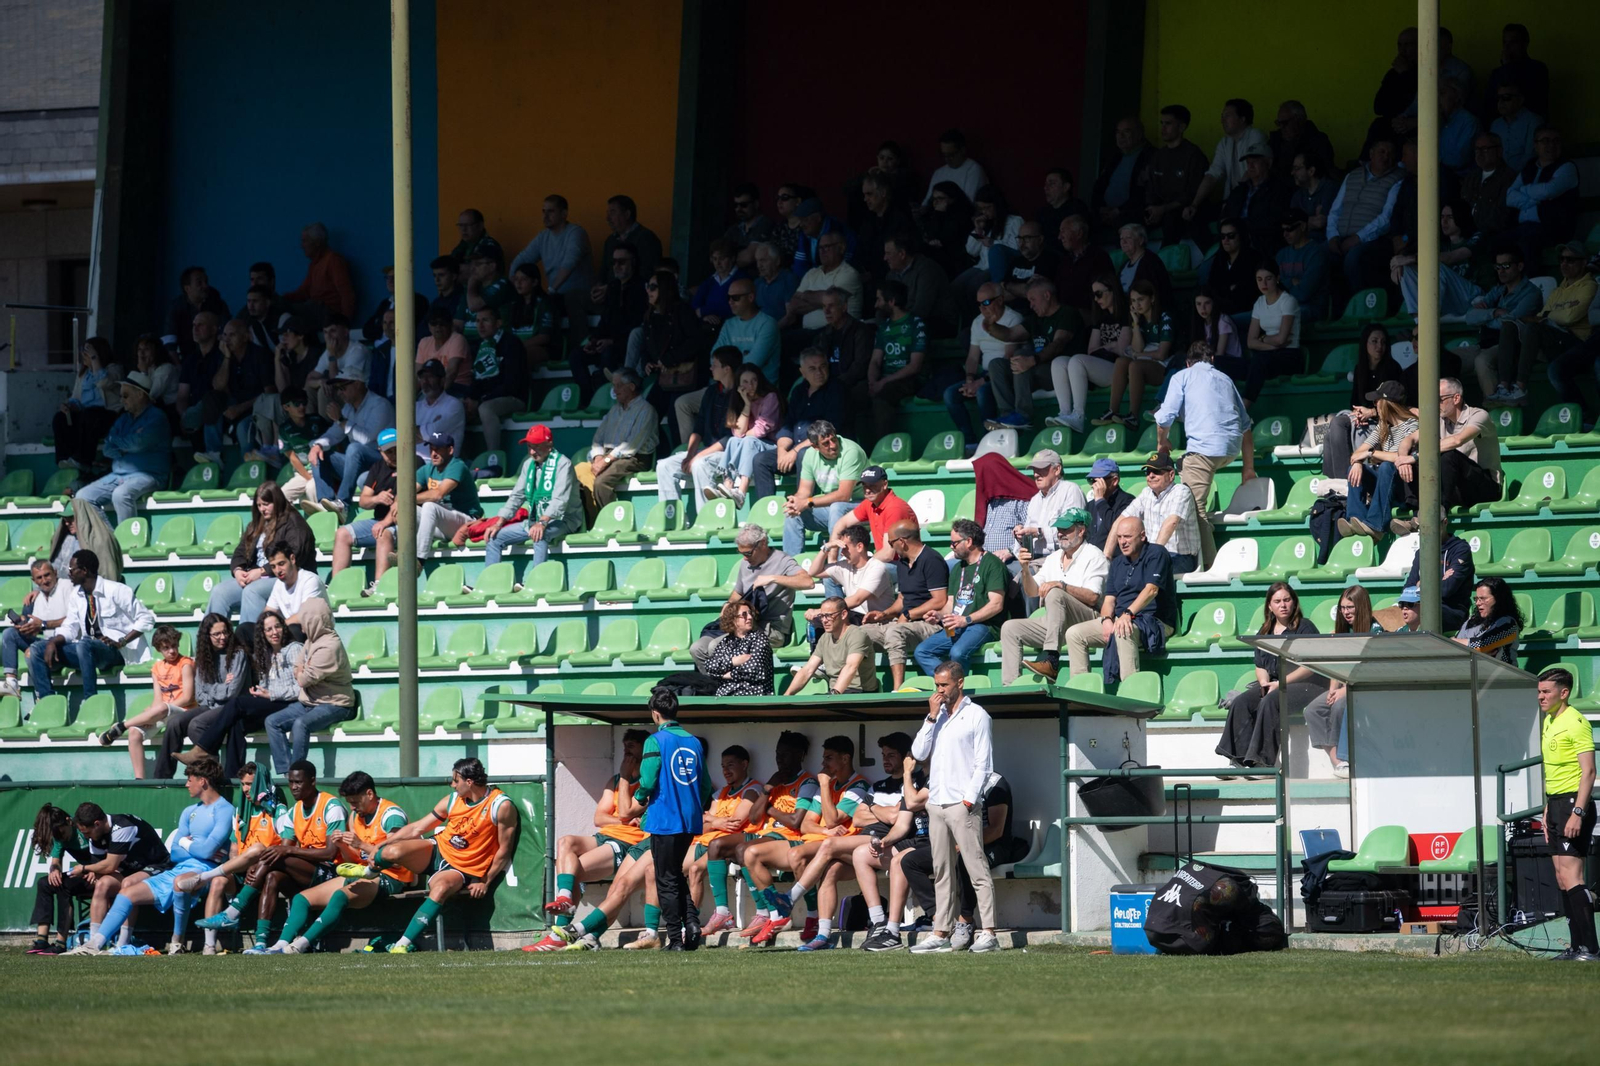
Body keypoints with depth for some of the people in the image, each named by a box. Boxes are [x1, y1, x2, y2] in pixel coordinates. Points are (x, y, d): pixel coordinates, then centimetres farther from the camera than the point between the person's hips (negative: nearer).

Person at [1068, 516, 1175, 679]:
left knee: (1122, 631, -40)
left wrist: (1128, 614, -32)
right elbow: (1109, 598, 14)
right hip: (1119, 619, 8)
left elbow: (1151, 590, -19)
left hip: (1154, 621, -8)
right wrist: (1107, 619, -10)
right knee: (1074, 633, -5)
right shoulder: (1118, 562, 18)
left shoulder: (1156, 554, -5)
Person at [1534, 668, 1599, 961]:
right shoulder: (1548, 722, 16)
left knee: (1571, 877, -15)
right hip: (1556, 803, 9)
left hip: (1573, 803, -9)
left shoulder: (1575, 722, -13)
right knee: (1562, 879, 7)